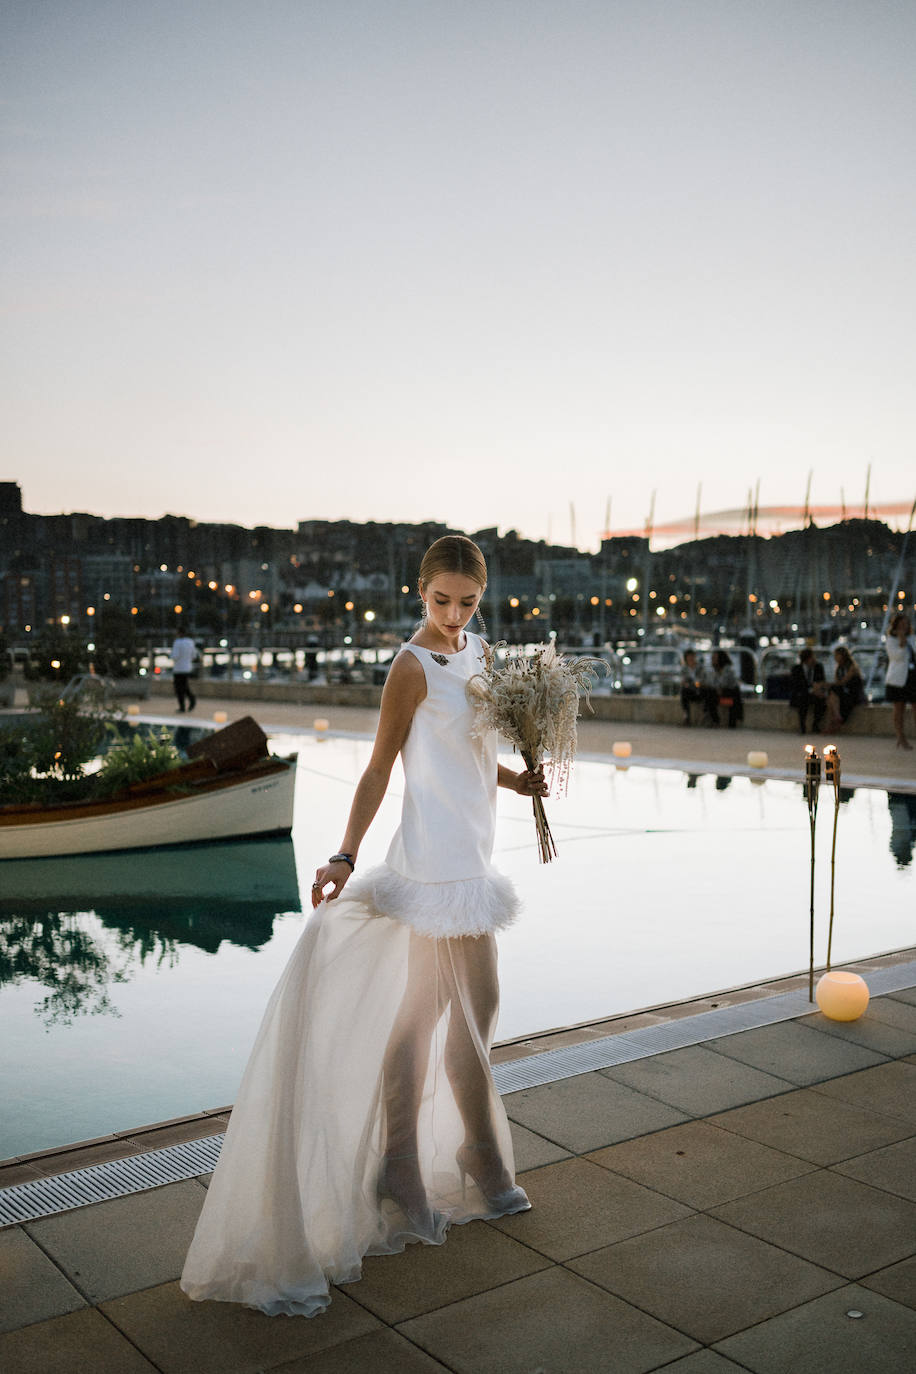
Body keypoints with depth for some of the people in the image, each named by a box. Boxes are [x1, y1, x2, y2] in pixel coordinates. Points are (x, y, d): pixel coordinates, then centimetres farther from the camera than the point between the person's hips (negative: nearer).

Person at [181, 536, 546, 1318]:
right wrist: (345, 856, -19)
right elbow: (380, 768, -13)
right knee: (474, 1004, 1)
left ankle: (400, 1173, 24)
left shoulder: (475, 651, 12)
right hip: (440, 856, -8)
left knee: (420, 1011, 13)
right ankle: (484, 1169, 20)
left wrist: (516, 779, 0)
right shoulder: (414, 667, -12)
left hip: (468, 855, 8)